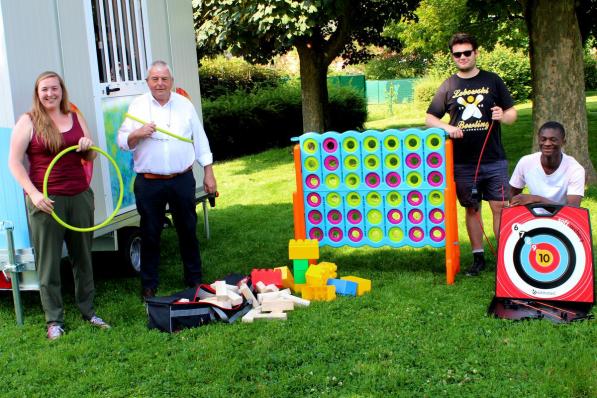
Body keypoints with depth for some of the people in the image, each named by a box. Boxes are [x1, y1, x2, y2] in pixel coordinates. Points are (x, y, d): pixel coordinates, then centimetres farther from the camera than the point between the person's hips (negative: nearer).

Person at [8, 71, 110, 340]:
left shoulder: (76, 118, 12)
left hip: (80, 197, 4)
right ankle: (54, 320, 11)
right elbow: (14, 162, -5)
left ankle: (88, 311, 25)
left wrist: (88, 146, -4)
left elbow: (91, 158, 20)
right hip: (46, 200, -4)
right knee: (48, 261, 1)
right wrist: (34, 194, -15)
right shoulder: (28, 121, -1)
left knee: (83, 256, 12)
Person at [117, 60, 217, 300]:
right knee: (150, 234, 6)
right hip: (149, 182, -1)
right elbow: (123, 141, 1)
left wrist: (208, 173, 8)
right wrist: (137, 134, -20)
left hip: (182, 179, 1)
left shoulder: (185, 105, 7)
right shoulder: (138, 106, 2)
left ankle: (194, 279, 25)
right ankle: (149, 285, 18)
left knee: (188, 230, 10)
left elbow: (200, 140, 11)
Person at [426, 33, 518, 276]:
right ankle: (478, 257, 19)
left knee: (500, 207, -2)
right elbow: (429, 119, 7)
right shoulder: (448, 86, 6)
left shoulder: (492, 81, 5)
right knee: (472, 209, 8)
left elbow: (512, 113, 9)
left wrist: (503, 116, -14)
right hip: (463, 163, 1)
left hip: (494, 160, -1)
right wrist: (447, 127, -13)